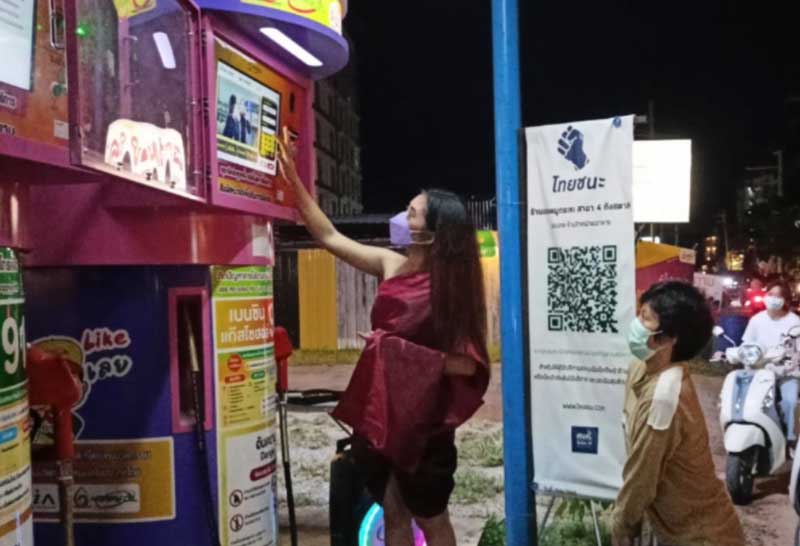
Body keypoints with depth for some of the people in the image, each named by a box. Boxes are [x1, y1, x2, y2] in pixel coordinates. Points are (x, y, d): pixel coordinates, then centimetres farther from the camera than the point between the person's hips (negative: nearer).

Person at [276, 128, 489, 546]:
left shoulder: (449, 287, -15)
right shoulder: (391, 265, 0)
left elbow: (467, 364, -18)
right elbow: (329, 237, 5)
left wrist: (404, 350, -21)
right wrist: (292, 179, 1)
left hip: (421, 418, -5)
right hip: (380, 409, 6)